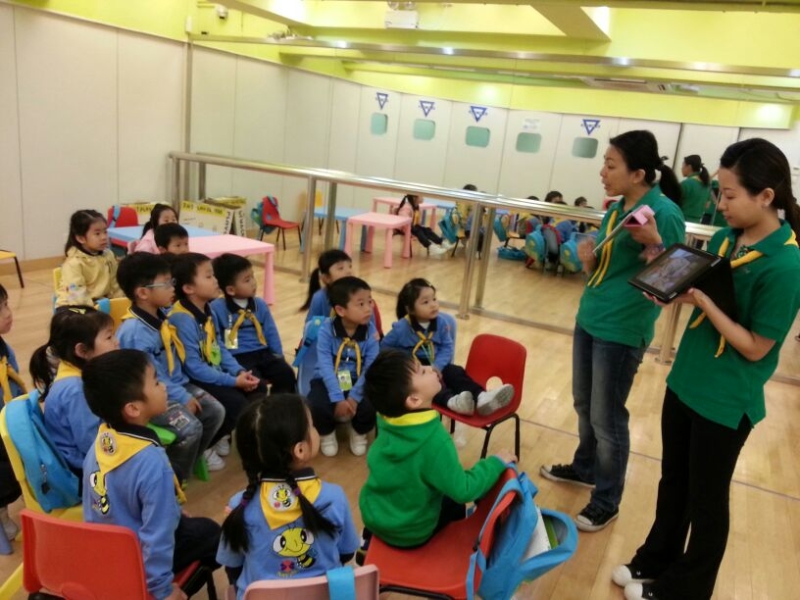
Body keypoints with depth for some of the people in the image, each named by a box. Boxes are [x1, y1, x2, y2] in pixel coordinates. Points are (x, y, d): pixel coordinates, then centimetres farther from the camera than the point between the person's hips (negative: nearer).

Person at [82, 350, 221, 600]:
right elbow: (156, 536, -28)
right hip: (138, 564, -6)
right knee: (210, 532, 14)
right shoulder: (152, 463, -34)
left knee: (189, 523, 24)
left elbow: (91, 509, 5)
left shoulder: (98, 443, -10)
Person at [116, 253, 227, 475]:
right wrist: (183, 398, -18)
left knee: (215, 411, 1)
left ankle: (195, 453, 27)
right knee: (190, 427, -23)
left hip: (175, 385, 8)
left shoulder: (163, 315, 2)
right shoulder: (133, 332, -25)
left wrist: (185, 389, 10)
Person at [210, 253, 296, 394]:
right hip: (238, 357, -5)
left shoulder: (260, 305, 11)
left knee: (287, 374, -17)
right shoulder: (216, 308, -5)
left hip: (263, 353, 5)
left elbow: (271, 333, 16)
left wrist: (279, 356, 8)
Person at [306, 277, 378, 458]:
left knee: (371, 407, -27)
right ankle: (327, 434, 7)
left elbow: (371, 367, -14)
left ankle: (359, 433, 12)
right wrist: (338, 398, -28)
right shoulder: (326, 329, -16)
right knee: (317, 406, -31)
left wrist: (355, 396, -24)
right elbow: (325, 366, -21)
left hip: (357, 382, 1)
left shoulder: (370, 330, -11)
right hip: (328, 381, -1)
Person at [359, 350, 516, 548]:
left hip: (372, 515, 3)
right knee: (455, 504, 24)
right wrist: (497, 462, -13)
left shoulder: (387, 418, -14)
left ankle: (373, 540, 29)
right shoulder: (434, 441, -33)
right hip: (408, 533, -3)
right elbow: (463, 490, -25)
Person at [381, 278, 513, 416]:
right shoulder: (401, 328, -14)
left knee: (455, 372, -21)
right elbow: (384, 348, -5)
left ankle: (481, 398, -44)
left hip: (435, 365, 4)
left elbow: (447, 347, -4)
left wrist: (437, 366, -20)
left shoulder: (441, 322, -3)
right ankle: (451, 401, -60)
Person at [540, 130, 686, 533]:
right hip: (589, 318, 8)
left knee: (607, 418, 5)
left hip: (622, 330, -8)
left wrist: (652, 242, -32)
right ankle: (585, 468, 45)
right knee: (584, 404, 22)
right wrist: (587, 259, -8)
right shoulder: (616, 209, 7)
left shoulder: (664, 212, -17)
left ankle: (606, 502, 25)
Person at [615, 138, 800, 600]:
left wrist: (702, 300, -27)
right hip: (686, 382, 7)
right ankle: (655, 562, 42)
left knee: (706, 497, 13)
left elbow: (755, 347, -20)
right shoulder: (725, 238, -1)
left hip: (726, 401, -7)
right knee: (673, 482, 22)